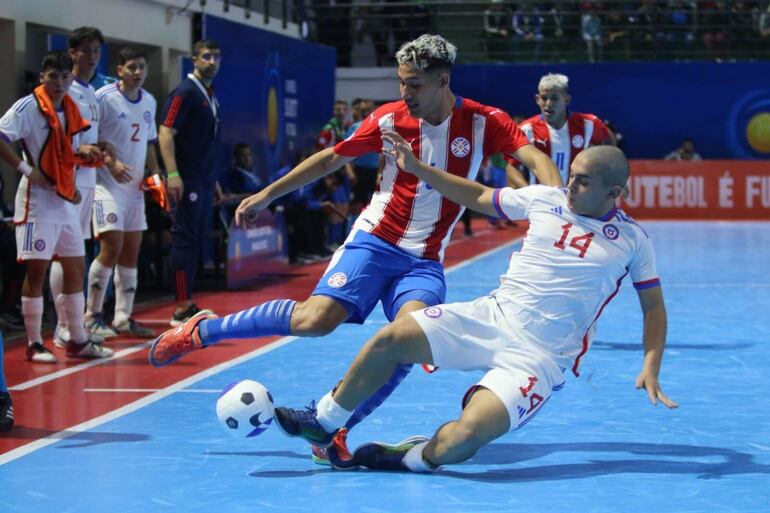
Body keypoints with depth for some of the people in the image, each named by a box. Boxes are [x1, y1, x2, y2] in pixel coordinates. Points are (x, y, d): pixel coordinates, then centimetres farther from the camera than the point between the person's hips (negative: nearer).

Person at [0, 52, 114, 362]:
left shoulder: (71, 110, 11)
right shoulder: (29, 106, -10)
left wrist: (83, 151, 1)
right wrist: (26, 169, -20)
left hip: (66, 199, 8)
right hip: (38, 198, -8)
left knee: (75, 268, 10)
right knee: (37, 269, -5)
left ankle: (78, 341, 19)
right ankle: (34, 344, 2)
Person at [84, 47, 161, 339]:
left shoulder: (150, 102, 13)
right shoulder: (104, 97, -10)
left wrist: (155, 174, 7)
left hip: (135, 186, 7)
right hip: (108, 184, -7)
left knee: (131, 251, 7)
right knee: (112, 247, -13)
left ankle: (123, 319, 12)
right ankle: (92, 316, -1)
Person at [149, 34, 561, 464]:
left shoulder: (485, 122, -6)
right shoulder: (389, 118, -3)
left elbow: (536, 158, -16)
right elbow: (332, 158, 8)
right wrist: (267, 195, 11)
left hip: (425, 262, 1)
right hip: (374, 240, 0)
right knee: (315, 319, -21)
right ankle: (201, 331, -4)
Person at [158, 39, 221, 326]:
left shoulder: (211, 96, 17)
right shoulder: (184, 93, -9)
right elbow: (165, 133, -16)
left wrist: (214, 180, 21)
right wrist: (172, 174, -25)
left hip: (205, 181, 9)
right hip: (188, 181, -9)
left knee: (197, 240, 10)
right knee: (184, 239, -8)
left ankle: (188, 305, 16)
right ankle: (182, 309, -7)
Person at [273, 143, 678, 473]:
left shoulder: (631, 240, -2)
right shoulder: (546, 198, 5)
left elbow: (654, 307, 6)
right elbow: (478, 197, 17)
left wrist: (651, 368, -8)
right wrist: (416, 168, 14)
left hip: (539, 356, -4)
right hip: (492, 315, 4)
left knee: (466, 436, -29)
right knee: (389, 340, -13)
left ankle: (415, 458, 4)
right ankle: (323, 423, 9)